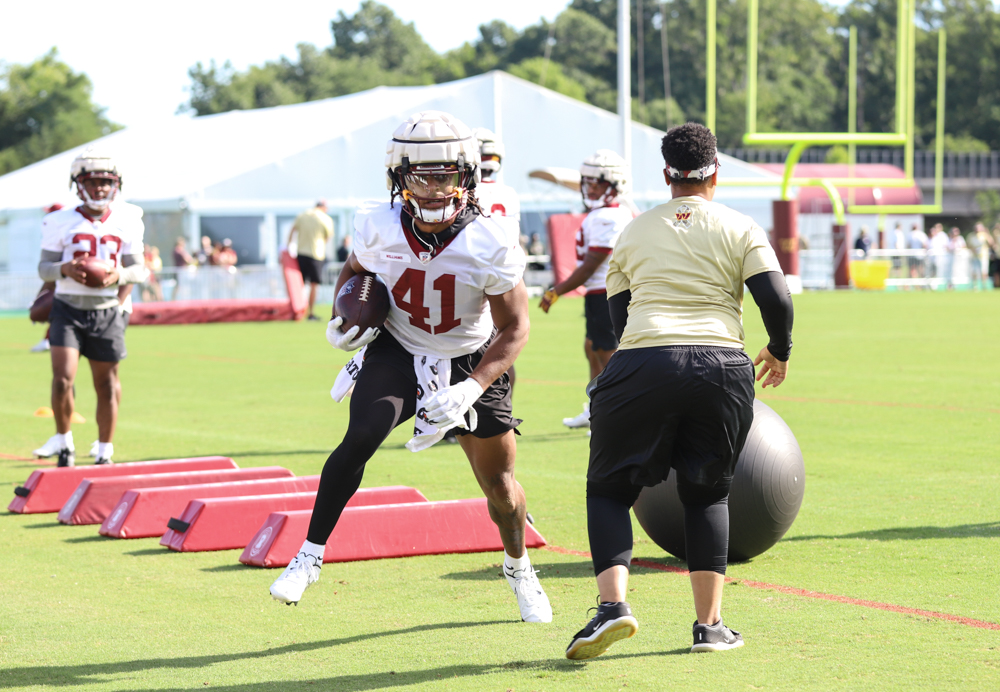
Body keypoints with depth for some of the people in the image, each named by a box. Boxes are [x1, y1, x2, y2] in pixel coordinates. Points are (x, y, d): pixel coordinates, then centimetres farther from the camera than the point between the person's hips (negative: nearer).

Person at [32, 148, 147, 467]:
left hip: (108, 311, 2)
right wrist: (65, 269, -21)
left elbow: (139, 270, 7)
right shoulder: (61, 223, -1)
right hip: (69, 309, -2)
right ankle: (63, 441, 9)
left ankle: (104, 452, 19)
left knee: (107, 382, 6)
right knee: (63, 378, -13)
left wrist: (120, 275, -15)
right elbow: (44, 267, 1)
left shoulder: (127, 222, 4)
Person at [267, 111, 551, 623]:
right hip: (396, 351, 0)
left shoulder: (490, 244, -25)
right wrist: (344, 317, -14)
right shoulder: (378, 227, -18)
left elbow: (514, 328, -17)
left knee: (500, 486, 6)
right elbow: (356, 269, 6)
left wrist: (468, 392, -28)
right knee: (360, 439, -27)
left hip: (470, 362, 0)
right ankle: (310, 555, -14)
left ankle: (518, 569, 36)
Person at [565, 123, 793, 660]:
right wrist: (779, 352, 17)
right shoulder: (740, 229, 9)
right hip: (722, 367, 0)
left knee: (610, 488, 12)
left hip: (642, 369, 0)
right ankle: (709, 624, 12)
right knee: (708, 493, 17)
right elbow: (777, 300, -1)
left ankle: (613, 602, -9)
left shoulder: (633, 233, 16)